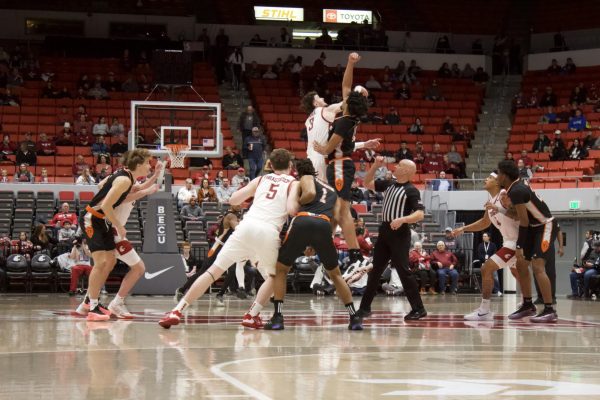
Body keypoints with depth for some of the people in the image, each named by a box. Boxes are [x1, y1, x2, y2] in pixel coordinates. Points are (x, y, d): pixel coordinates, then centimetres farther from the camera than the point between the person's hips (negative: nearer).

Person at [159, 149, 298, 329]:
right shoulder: (293, 183, 14)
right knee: (273, 277, 23)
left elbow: (233, 200, 18)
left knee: (214, 270, 3)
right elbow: (292, 209, -4)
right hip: (269, 232, -2)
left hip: (247, 226, 2)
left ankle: (177, 311, -4)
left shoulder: (261, 179, 23)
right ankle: (252, 315, 5)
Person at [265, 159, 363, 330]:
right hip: (324, 225, 3)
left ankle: (277, 318, 4)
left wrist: (296, 202, 14)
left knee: (280, 270, 15)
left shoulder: (306, 178, 21)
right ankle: (354, 318, 15)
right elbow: (336, 215, 21)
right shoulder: (332, 190, 35)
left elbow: (310, 193, -2)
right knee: (335, 274, 23)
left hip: (302, 221, -3)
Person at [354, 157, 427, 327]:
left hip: (400, 233, -7)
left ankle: (418, 309, -4)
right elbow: (367, 184, 22)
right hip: (384, 230, 7)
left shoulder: (411, 190, -9)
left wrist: (402, 219, -33)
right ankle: (365, 307, 16)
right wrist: (375, 166, 9)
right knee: (375, 270, 10)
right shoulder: (389, 184, 12)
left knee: (403, 270, -9)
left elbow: (420, 214, -18)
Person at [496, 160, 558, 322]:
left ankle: (549, 311, -23)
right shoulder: (517, 187, 7)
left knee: (537, 266, -20)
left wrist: (519, 246, -19)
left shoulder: (517, 191, -22)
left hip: (545, 226, -10)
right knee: (521, 264, 13)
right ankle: (528, 305, 23)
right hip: (534, 227, 10)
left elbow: (524, 221, -22)